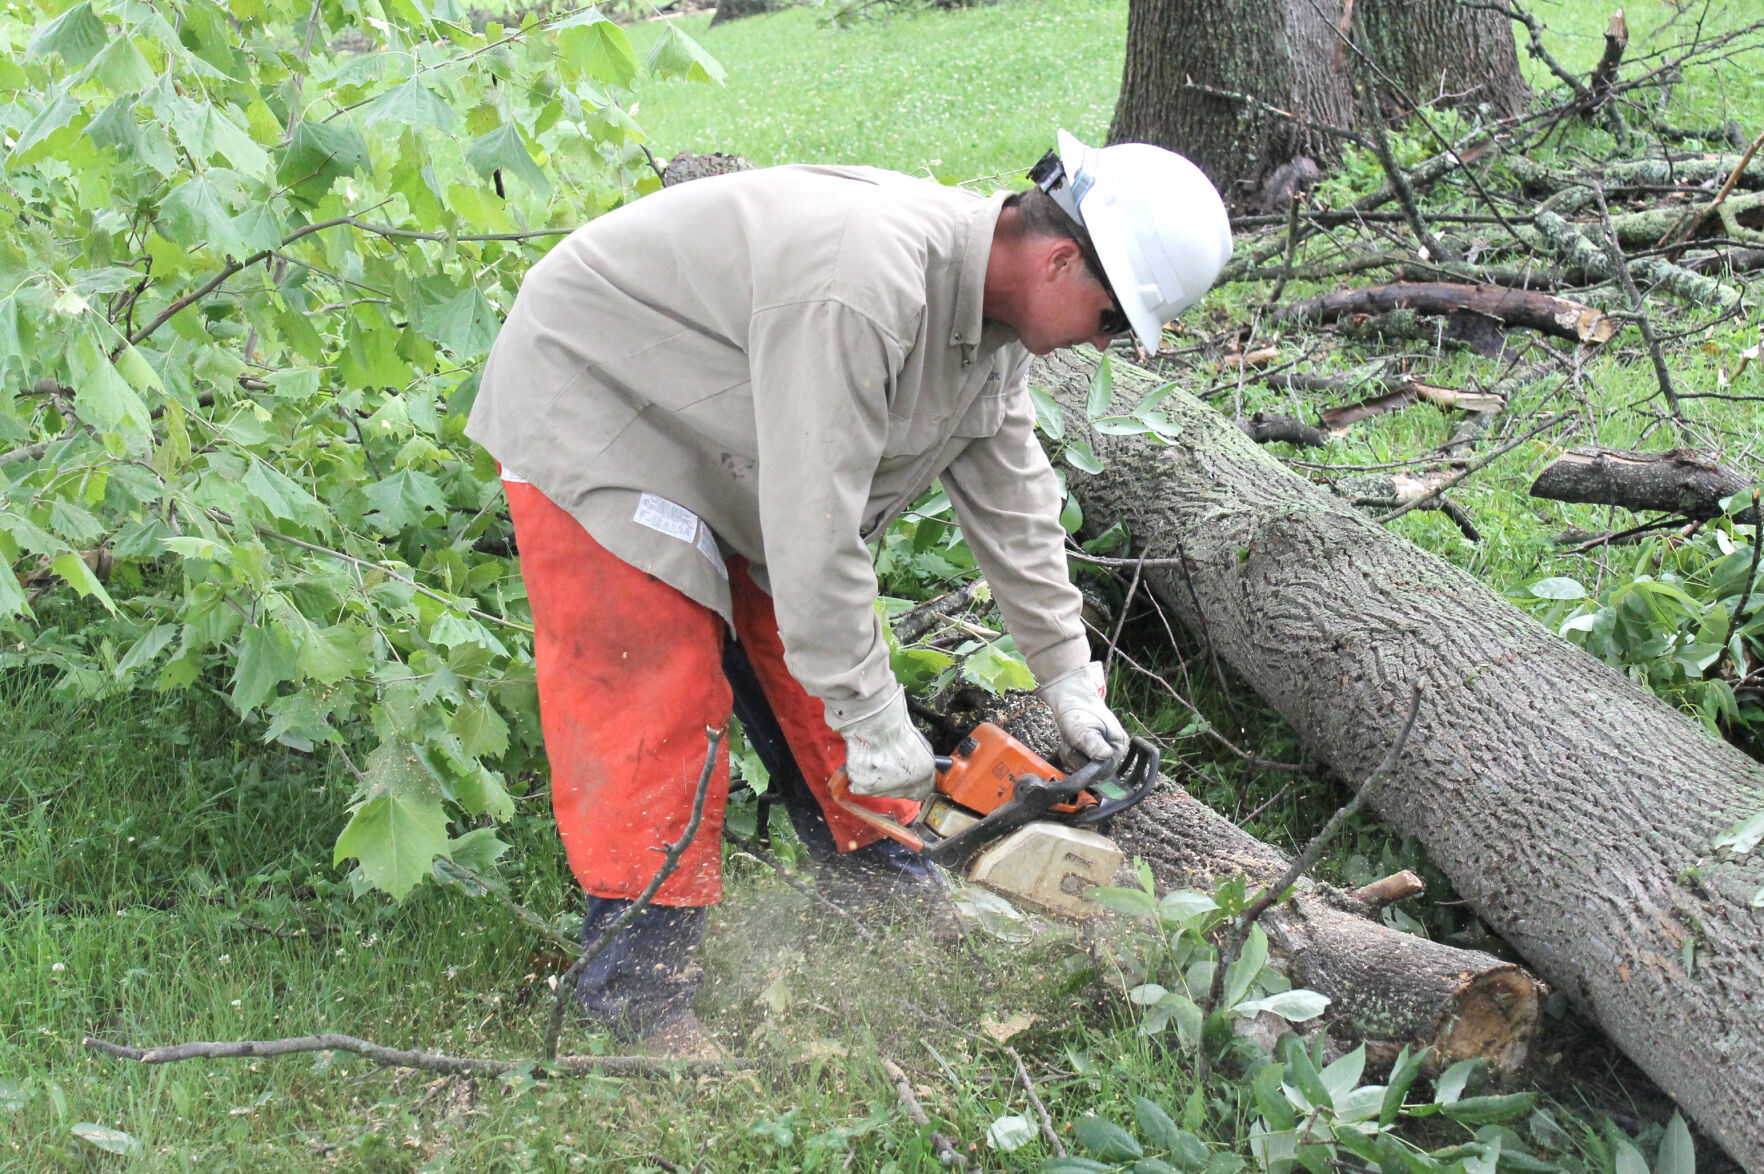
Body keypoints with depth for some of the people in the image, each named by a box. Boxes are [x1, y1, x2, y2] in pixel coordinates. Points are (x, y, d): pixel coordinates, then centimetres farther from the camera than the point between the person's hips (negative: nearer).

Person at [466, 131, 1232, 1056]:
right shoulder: (865, 283, -37)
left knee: (807, 669, 10)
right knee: (656, 701, -12)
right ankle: (639, 996, -4)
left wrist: (1067, 675, 5)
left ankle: (880, 894, 26)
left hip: (724, 442, 9)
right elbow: (815, 525, -36)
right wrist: (876, 724, -28)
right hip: (594, 413, -9)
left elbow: (1010, 497, 4)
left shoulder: (991, 301, -6)